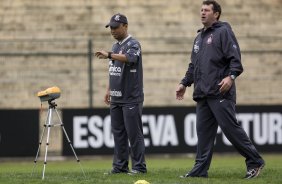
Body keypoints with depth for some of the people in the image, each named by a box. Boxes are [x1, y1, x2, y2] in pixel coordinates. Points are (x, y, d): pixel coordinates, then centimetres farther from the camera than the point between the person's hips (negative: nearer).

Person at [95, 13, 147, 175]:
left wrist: (109, 55, -41)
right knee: (118, 133, 8)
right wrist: (109, 90, 19)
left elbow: (130, 58, -31)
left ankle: (139, 166, -4)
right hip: (116, 99, 8)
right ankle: (120, 166, 12)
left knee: (134, 133, -7)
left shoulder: (133, 44, -8)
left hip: (131, 99, -8)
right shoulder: (115, 46, 18)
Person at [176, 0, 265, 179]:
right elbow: (193, 65, 30)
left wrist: (231, 76, -26)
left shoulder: (224, 32, -2)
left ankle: (255, 162, 0)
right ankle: (200, 169, 7)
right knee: (204, 132, 6)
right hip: (202, 94, 8)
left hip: (220, 93, -8)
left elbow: (235, 58, -12)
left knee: (231, 128, -9)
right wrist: (185, 83, 24)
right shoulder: (199, 37, 23)